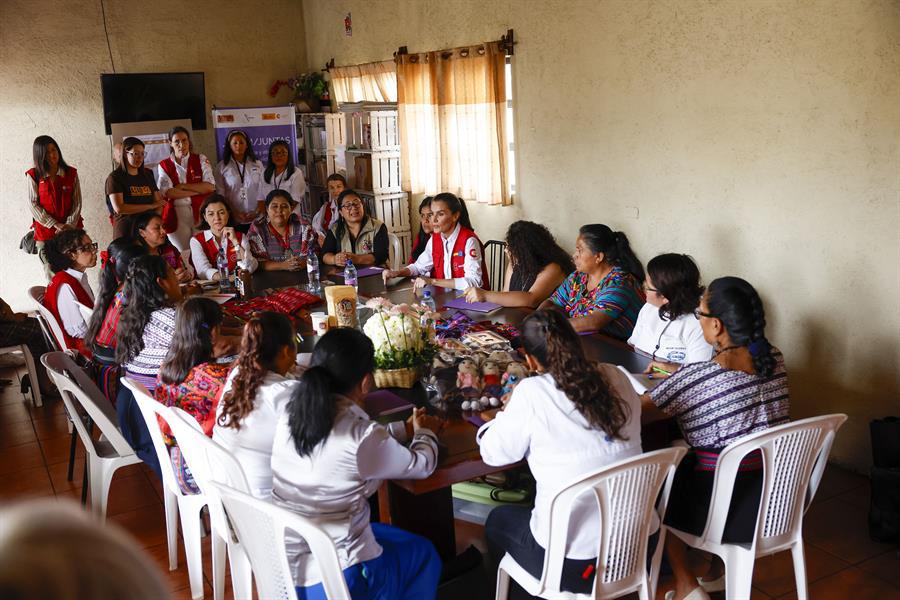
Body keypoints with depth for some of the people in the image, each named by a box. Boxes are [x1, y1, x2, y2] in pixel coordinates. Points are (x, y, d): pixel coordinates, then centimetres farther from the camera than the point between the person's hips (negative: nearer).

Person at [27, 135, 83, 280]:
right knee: (53, 277, -2)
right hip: (45, 232, -1)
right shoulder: (33, 176, 1)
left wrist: (69, 226, -9)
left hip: (72, 230, 1)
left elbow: (77, 202, 4)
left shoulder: (71, 173, 7)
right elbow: (33, 205, -3)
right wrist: (56, 225, -11)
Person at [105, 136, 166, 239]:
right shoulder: (115, 177, 1)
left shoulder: (147, 174, 18)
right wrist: (150, 206, -7)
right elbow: (119, 208, -11)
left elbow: (159, 202, 14)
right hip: (126, 231, -4)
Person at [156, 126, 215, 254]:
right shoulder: (164, 165, 6)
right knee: (184, 251, -1)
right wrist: (199, 190, -9)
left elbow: (210, 186, -5)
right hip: (177, 213, 0)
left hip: (201, 210, 0)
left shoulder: (201, 160, 7)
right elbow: (167, 192, -8)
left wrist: (182, 186, -9)